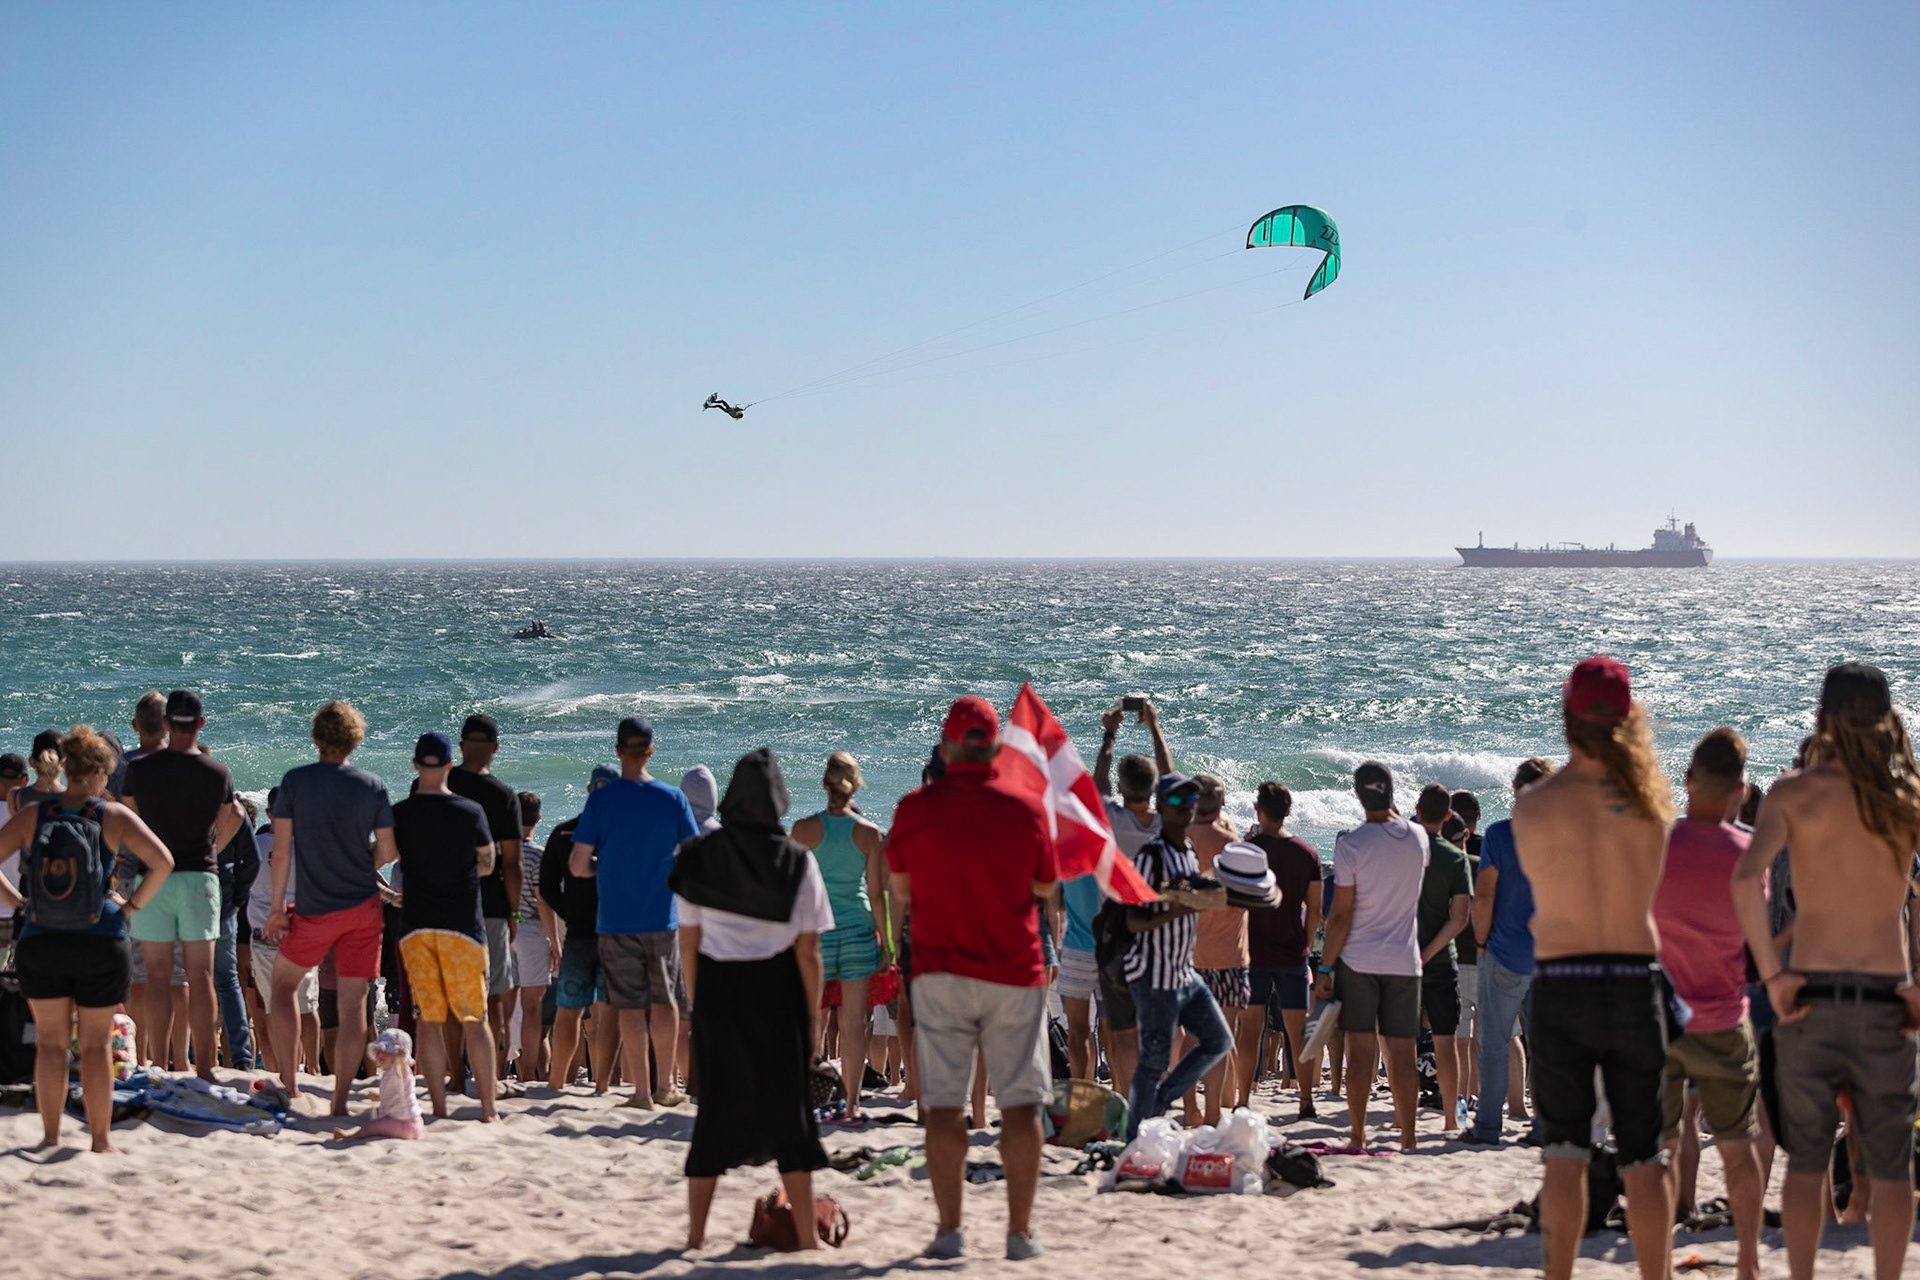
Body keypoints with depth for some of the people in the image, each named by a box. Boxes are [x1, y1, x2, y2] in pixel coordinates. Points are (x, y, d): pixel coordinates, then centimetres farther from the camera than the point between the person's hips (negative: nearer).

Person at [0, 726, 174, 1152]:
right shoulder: (113, 816, -4)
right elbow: (162, 862, -14)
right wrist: (133, 904, -4)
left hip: (40, 943, 2)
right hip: (101, 944, -2)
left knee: (50, 1042, 11)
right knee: (95, 1044, 6)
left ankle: (51, 1136, 13)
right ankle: (101, 1138, 10)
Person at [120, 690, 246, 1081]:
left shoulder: (139, 769, -5)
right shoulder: (218, 773, -3)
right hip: (200, 877, 0)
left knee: (158, 975, 4)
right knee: (201, 976, 3)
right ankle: (203, 1067, 3)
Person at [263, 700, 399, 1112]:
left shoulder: (294, 781, -5)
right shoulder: (374, 787, -2)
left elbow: (281, 849, -6)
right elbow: (387, 853, -1)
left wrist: (276, 907, -1)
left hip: (314, 910, -1)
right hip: (364, 908, 1)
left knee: (283, 983, 21)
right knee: (353, 1003, 3)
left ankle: (288, 1082, 16)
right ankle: (340, 1101, 0)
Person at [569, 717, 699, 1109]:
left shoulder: (600, 800, -7)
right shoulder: (673, 798, -3)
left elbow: (577, 865, -6)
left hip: (617, 918, -1)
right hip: (663, 916, 1)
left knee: (630, 1004, 2)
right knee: (664, 1000, 14)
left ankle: (642, 1092, 3)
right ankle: (667, 1085, 19)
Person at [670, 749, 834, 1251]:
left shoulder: (698, 856, 0)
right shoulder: (797, 861, -6)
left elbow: (688, 943, 2)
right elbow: (808, 951, -6)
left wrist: (697, 1004, 12)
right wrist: (813, 1015, 2)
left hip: (716, 989, 2)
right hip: (776, 994, -2)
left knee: (716, 1109, 10)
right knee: (789, 1111, 6)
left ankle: (696, 1233, 12)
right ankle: (807, 1236, 8)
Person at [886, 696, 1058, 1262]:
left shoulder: (915, 809, -5)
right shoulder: (1028, 811, -4)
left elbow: (899, 889, 9)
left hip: (940, 971, 0)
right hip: (1015, 972, 0)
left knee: (943, 1102, 4)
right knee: (1020, 1103, 4)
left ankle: (950, 1230, 2)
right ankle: (1020, 1231, 4)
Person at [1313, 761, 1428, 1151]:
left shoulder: (1351, 842, -11)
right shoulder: (1418, 837, 1)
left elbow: (1340, 915, -11)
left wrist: (1325, 968, -4)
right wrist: (1391, 812, 24)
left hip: (1358, 959, -3)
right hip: (1405, 960, 3)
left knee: (1361, 1050, 0)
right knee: (1402, 1052, 5)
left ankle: (1358, 1137, 1)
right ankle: (1407, 1137, 6)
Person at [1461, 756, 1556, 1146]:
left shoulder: (1499, 834, -8)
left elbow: (1483, 897, -10)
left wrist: (1482, 941, 3)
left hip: (1506, 955, -3)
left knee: (1494, 1041, 4)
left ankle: (1487, 1127, 4)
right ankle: (1545, 1126, 9)